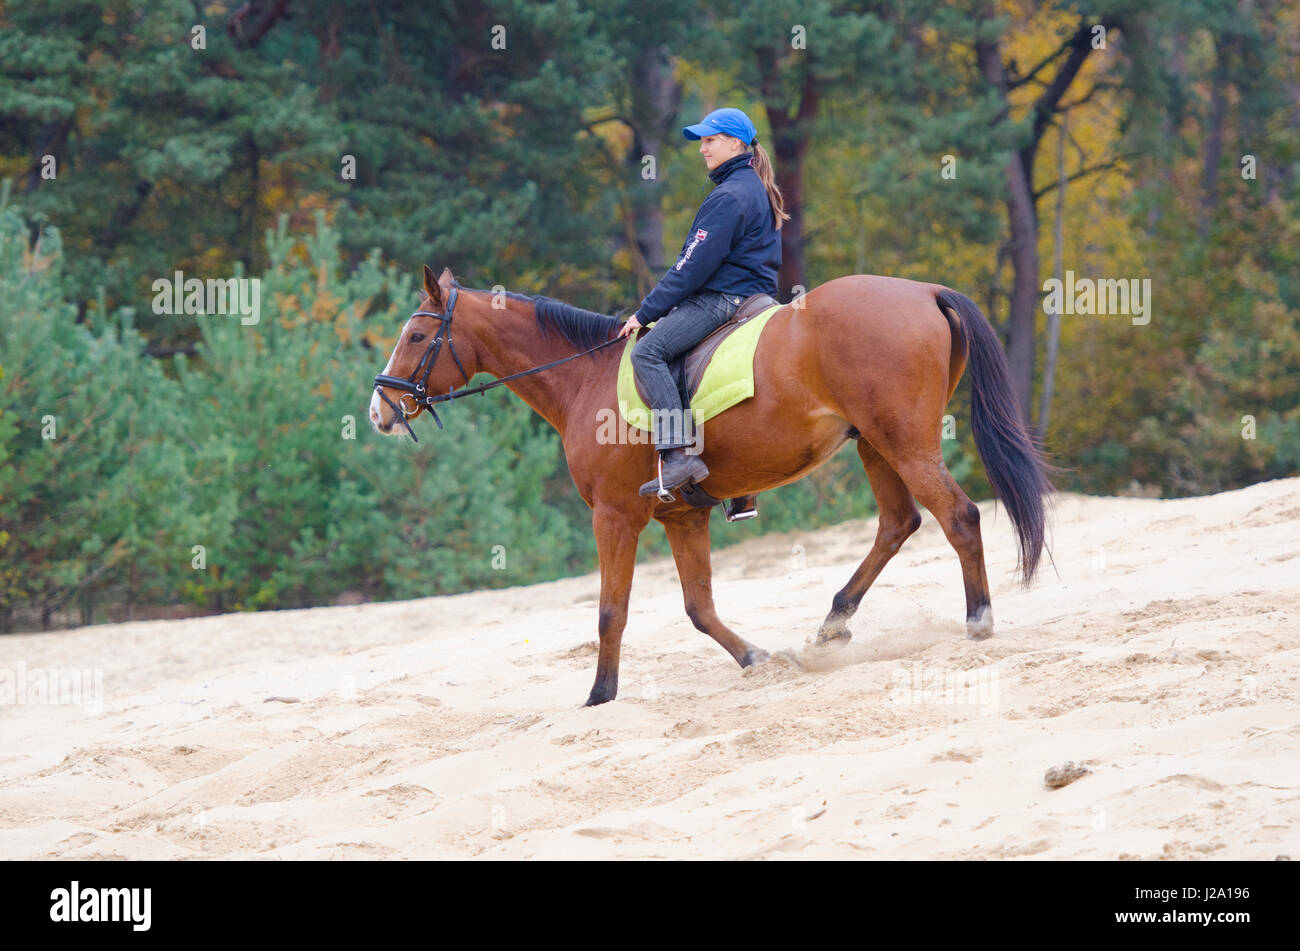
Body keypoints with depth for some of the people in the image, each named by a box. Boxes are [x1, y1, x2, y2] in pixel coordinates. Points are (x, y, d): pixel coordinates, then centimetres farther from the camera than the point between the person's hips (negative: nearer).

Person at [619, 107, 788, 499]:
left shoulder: (730, 196, -14)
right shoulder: (755, 188, 19)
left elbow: (694, 267, -18)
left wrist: (647, 311, -12)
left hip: (721, 299, -11)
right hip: (749, 296, 11)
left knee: (647, 352, -23)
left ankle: (679, 454, -36)